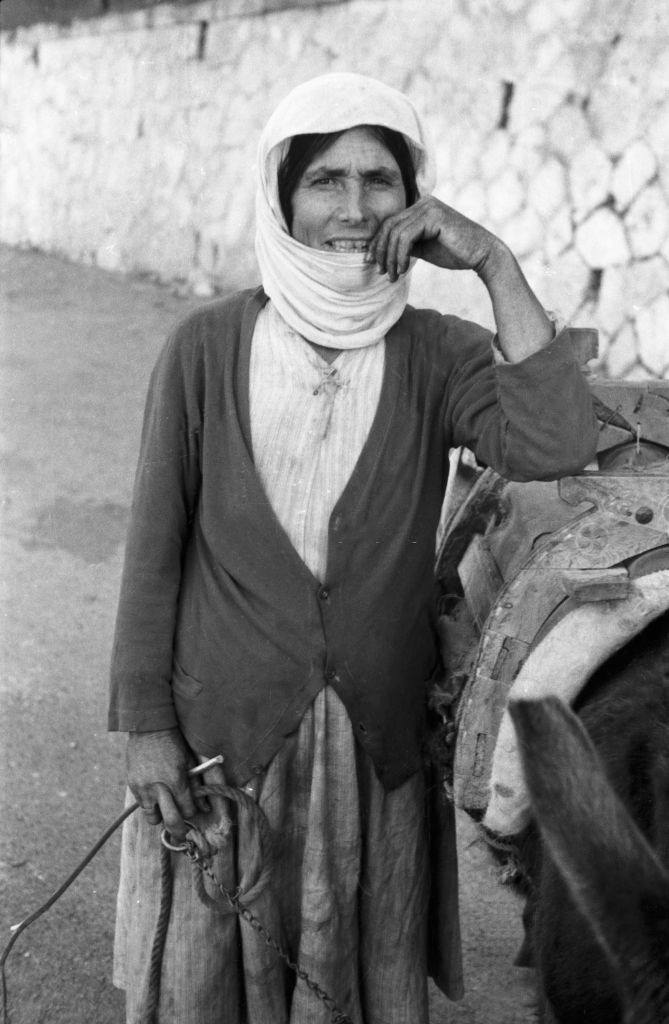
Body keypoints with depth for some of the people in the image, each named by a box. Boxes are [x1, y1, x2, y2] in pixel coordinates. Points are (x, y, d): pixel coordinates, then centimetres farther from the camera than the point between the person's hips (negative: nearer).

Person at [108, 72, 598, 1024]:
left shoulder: (439, 355, -7)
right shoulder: (207, 346, -9)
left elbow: (554, 447, -25)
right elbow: (156, 541, -5)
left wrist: (495, 264, -25)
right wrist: (145, 722, -4)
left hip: (379, 738, 1)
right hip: (221, 726, 0)